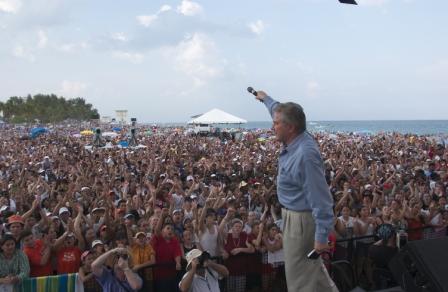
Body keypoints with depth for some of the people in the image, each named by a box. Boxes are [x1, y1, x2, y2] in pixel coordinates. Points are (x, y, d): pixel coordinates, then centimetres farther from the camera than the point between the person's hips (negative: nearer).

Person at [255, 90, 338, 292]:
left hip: (301, 220, -10)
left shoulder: (305, 154, -29)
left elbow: (320, 199, -29)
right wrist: (266, 99, 39)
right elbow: (282, 113, 22)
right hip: (292, 214, 10)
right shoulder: (295, 140, -1)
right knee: (312, 267, 23)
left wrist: (321, 236, -28)